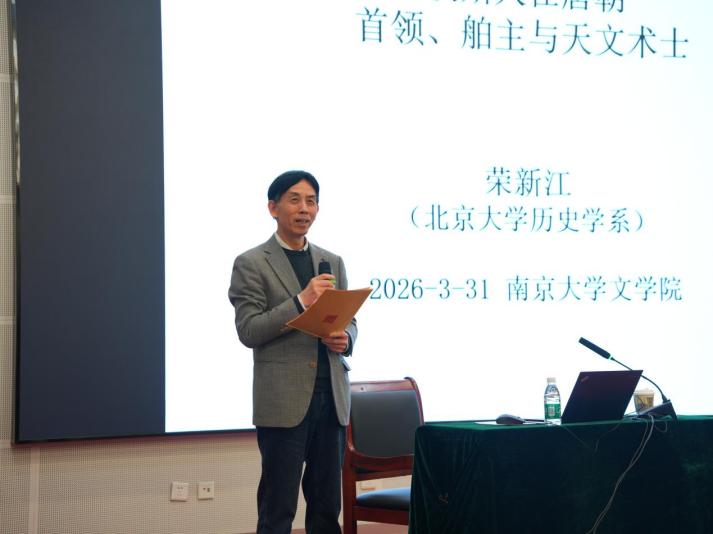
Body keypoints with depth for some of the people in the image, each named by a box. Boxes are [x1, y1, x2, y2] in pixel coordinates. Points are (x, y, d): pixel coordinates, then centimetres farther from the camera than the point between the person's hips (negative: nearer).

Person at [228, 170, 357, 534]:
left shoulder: (333, 263, 15)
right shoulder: (251, 264, -1)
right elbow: (248, 331, -9)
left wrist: (344, 339, -5)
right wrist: (301, 302, -19)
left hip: (332, 397, 5)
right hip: (284, 400, -5)